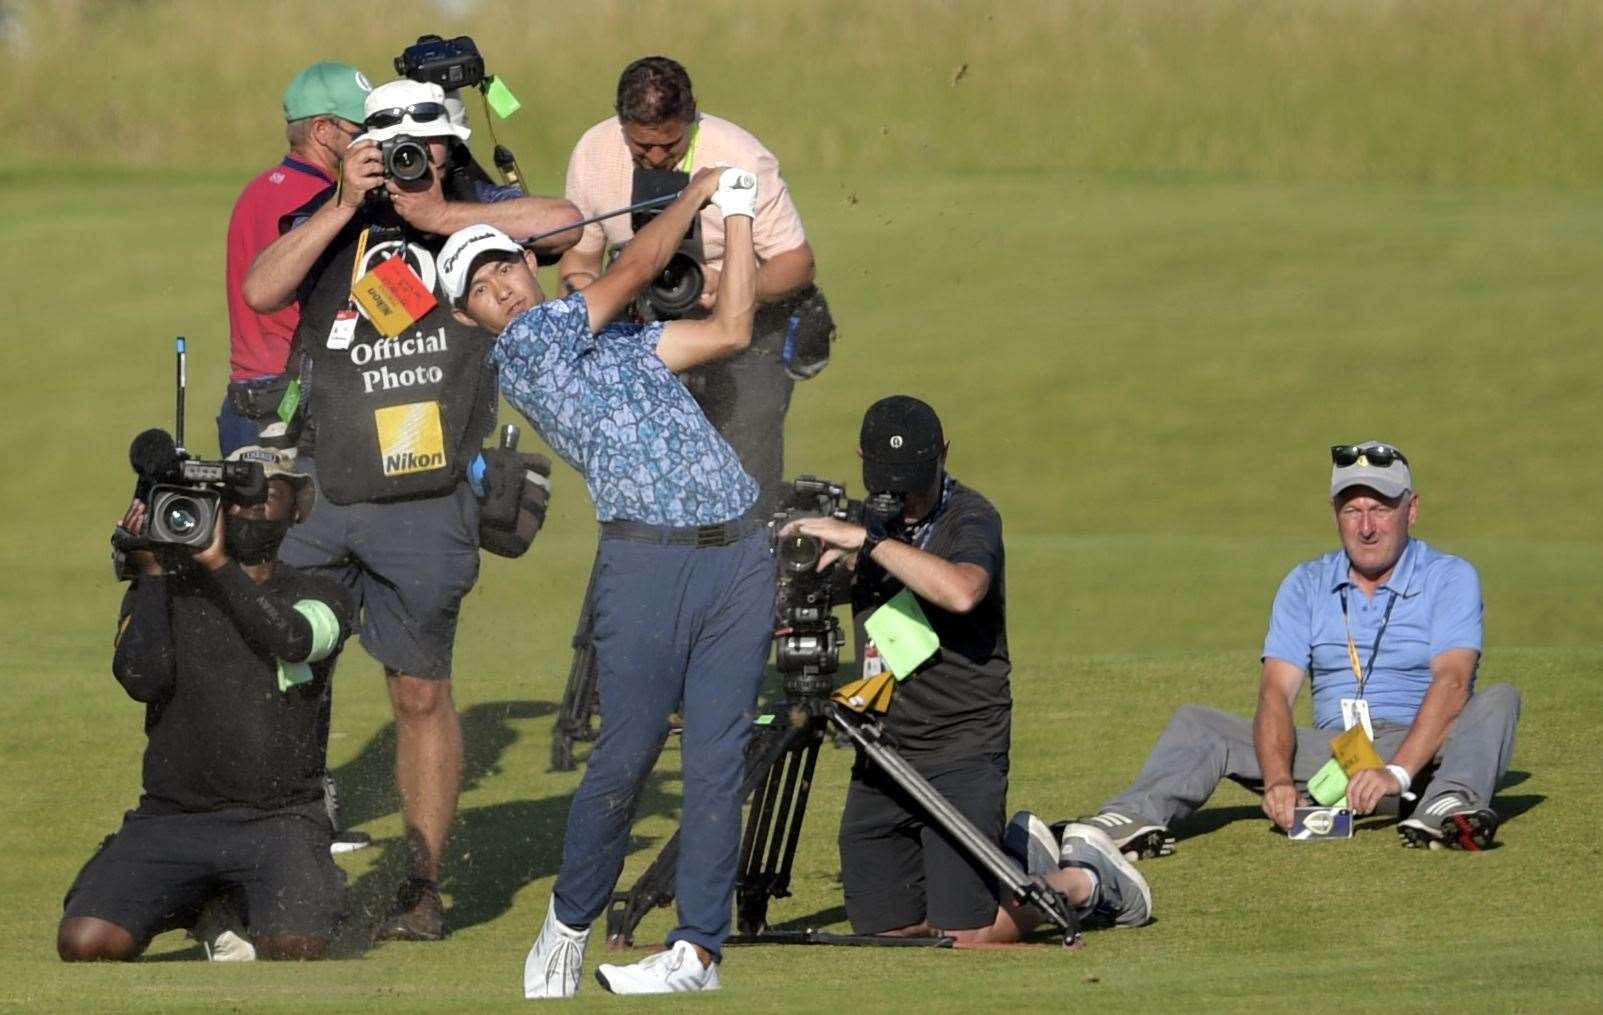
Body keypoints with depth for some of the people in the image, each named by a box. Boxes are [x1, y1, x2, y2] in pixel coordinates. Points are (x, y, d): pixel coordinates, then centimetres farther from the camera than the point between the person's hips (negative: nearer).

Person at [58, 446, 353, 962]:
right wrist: (151, 572, -10)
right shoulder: (163, 588, 8)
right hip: (171, 818, 1)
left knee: (295, 950, -28)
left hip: (279, 818, -1)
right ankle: (201, 909, 12)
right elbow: (142, 680, -10)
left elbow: (294, 640, -18)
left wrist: (218, 563, -18)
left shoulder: (318, 596, 7)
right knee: (83, 945, -20)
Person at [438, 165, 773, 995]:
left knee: (717, 755, 0)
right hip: (648, 556, -5)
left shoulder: (620, 340, 23)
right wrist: (695, 192, 16)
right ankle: (570, 923, 11)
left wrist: (737, 214, 23)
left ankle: (699, 946, 0)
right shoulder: (524, 344, 1)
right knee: (627, 752, -8)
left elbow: (730, 328, 22)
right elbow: (637, 267, 2)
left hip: (740, 553, 5)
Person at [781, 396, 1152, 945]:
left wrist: (866, 541, -29)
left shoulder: (970, 518, -10)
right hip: (881, 755, 7)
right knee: (882, 925, 8)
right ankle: (1017, 852, 31)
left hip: (961, 755, -7)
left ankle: (1087, 879, 16)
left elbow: (962, 590, -32)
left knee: (967, 930, -12)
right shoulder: (877, 522, 13)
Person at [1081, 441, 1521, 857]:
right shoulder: (1307, 584, 10)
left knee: (1496, 702, -31)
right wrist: (1278, 780, -24)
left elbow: (1451, 683, -17)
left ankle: (1450, 807, -59)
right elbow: (1276, 692, -3)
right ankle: (1136, 818, -39)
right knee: (1197, 725, -10)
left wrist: (1397, 773, -34)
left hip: (1422, 752, -3)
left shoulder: (1450, 577, -1)